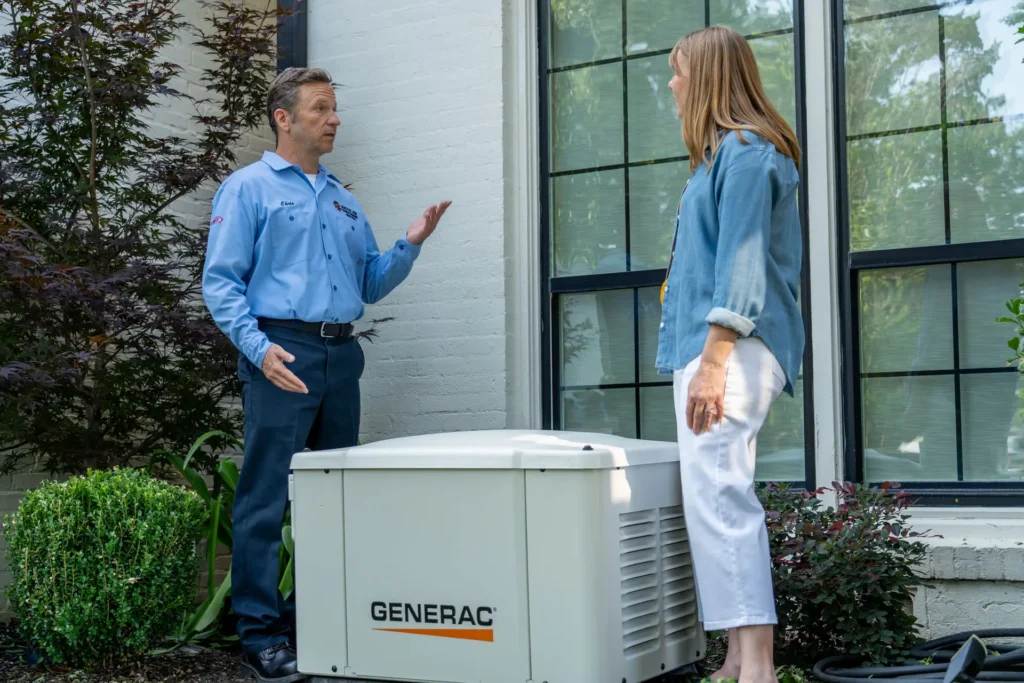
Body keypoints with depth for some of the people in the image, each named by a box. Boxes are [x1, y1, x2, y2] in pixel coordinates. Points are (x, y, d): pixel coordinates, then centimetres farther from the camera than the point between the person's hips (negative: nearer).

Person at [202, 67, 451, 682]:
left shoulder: (344, 200, 21)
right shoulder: (250, 188, 2)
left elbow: (370, 285, 22)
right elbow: (221, 281, -5)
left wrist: (411, 244, 5)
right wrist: (259, 347, -19)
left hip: (341, 354, 7)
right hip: (284, 351, -7)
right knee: (267, 498, -6)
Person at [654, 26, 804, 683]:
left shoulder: (744, 152, -7)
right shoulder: (724, 154, 23)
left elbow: (741, 263, -16)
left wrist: (714, 361, -21)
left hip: (731, 350, -10)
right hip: (707, 350, 10)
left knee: (718, 497, -16)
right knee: (719, 499, 8)